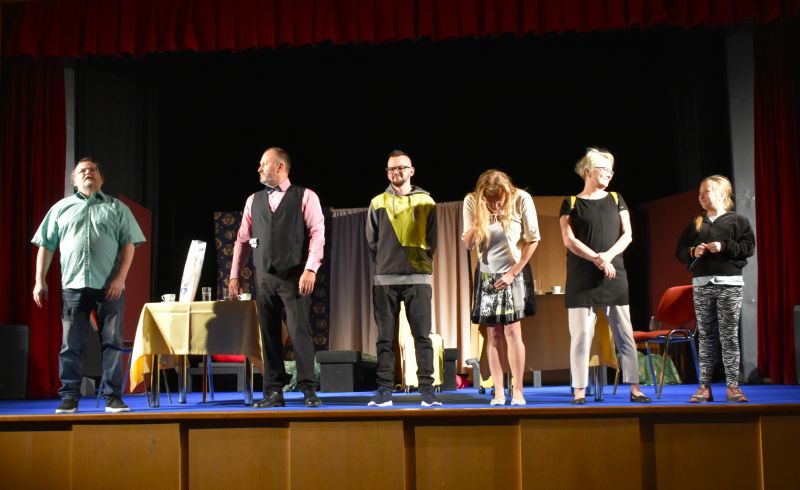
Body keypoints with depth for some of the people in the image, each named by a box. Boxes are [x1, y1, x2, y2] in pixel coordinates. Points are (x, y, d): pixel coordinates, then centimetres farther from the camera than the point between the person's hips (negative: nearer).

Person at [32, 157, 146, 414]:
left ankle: (113, 397, 4)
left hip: (109, 287, -1)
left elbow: (128, 245, 5)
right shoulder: (61, 208, 16)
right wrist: (40, 280, 5)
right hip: (73, 286, 1)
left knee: (112, 343, -1)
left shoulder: (117, 208, 12)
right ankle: (69, 397, 8)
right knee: (71, 345, 2)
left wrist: (120, 278, -7)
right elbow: (46, 246, 13)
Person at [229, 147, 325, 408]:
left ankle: (308, 390, -1)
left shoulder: (305, 197, 1)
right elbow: (243, 239, 16)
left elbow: (317, 233, -7)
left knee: (300, 331, -7)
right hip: (264, 277, 4)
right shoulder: (253, 200, 14)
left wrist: (310, 269, -16)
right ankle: (273, 392, 12)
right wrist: (234, 275, 12)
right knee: (269, 335, 6)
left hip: (294, 276, -4)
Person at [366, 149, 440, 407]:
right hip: (385, 279, 1)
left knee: (422, 336, -2)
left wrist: (420, 261, 6)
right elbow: (372, 241, 13)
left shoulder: (426, 202, 9)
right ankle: (385, 389, 4)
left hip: (418, 277, -1)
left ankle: (426, 388, 0)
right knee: (385, 337, 2)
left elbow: (432, 240, 10)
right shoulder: (378, 203, 9)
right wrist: (385, 263, 11)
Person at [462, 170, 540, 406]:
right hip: (487, 275, 2)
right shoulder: (471, 201, -9)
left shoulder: (521, 199, -15)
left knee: (512, 330, -8)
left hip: (515, 273, -2)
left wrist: (513, 273, -8)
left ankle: (518, 391, -2)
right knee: (493, 334, 1)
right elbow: (467, 243, -5)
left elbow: (533, 239, -7)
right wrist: (479, 222, -24)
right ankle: (498, 392, 4)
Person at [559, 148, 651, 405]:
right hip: (582, 278, -3)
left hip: (614, 276, 3)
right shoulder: (571, 204, 3)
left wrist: (608, 255, -11)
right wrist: (597, 260, -16)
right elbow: (569, 240, -6)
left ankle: (634, 388, 7)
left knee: (625, 333, 3)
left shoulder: (616, 200, 13)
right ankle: (579, 390, 2)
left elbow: (627, 234, 5)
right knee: (580, 334, -3)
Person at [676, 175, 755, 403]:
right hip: (701, 284, 3)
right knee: (706, 336, 4)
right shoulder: (695, 224, 14)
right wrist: (692, 252, -7)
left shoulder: (737, 220, 4)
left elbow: (749, 247, -3)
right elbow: (680, 251, 13)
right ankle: (704, 387, 6)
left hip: (729, 283, -3)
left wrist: (724, 247, -14)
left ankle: (732, 386, 1)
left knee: (729, 335, -3)